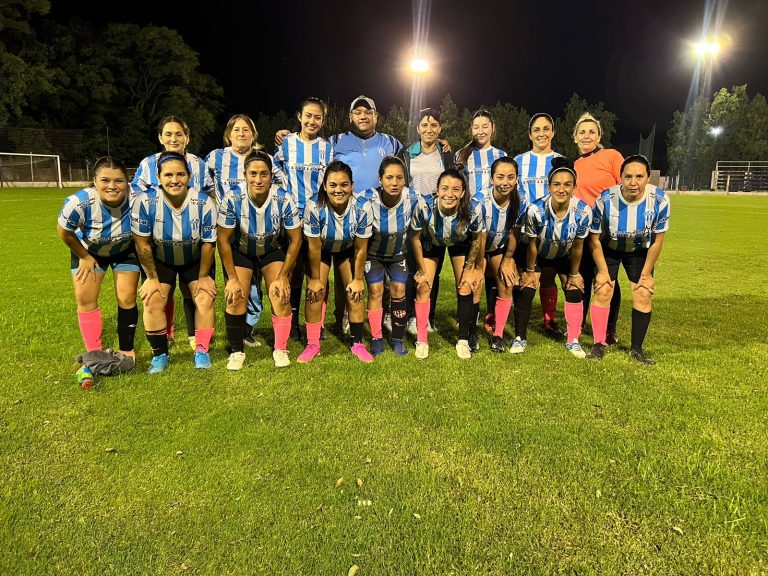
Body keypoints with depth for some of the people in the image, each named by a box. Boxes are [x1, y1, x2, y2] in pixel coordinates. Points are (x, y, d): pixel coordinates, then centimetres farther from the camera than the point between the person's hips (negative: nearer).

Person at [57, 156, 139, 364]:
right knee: (85, 299, -3)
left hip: (125, 249, 0)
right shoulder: (80, 203, -36)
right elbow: (64, 231, -13)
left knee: (127, 299, -3)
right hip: (88, 249, 0)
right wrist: (84, 257, -3)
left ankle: (126, 351, 14)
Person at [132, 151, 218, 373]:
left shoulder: (204, 202, -27)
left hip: (196, 260, 0)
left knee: (205, 299, -13)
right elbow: (142, 243, -17)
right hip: (160, 260, 0)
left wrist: (203, 277, -8)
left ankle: (202, 351, 5)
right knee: (152, 302, -12)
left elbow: (208, 243, -15)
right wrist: (152, 278, -10)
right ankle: (160, 355, 7)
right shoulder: (145, 201, -28)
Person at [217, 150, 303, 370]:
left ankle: (280, 350, 3)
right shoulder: (233, 198, -28)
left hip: (272, 250, 0)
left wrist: (283, 276, -16)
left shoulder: (284, 199, -27)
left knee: (281, 294, -16)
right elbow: (223, 239, -17)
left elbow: (295, 239, -16)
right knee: (235, 297, -14)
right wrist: (232, 278, -17)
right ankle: (236, 351, 6)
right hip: (240, 251, 0)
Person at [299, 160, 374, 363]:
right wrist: (315, 278, -14)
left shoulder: (362, 209, -33)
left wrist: (358, 279, -11)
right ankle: (313, 344, 6)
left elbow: (360, 249, -20)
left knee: (355, 293, -4)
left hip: (347, 250, 1)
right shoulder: (314, 207, -37)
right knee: (316, 292, -9)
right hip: (321, 249, -1)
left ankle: (357, 343, 10)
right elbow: (314, 247, -24)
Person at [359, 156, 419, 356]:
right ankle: (376, 338, 6)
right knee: (375, 290, -10)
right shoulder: (367, 199, -30)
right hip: (373, 252, -1)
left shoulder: (412, 199, -23)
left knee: (399, 290, -4)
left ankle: (397, 339, 12)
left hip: (399, 253, 2)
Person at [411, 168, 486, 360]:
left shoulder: (474, 209, -36)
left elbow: (477, 239, -14)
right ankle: (421, 341, 5)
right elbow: (415, 237, -19)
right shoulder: (425, 206, -38)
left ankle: (463, 340, 10)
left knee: (465, 287, -6)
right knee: (423, 286, -8)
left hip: (460, 243, 0)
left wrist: (470, 268, -6)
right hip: (431, 242, 0)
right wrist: (421, 270, -11)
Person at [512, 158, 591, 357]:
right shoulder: (536, 210, -35)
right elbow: (532, 245, -19)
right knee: (527, 290, -9)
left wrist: (574, 274, -3)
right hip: (538, 254, -2)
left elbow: (577, 247, -15)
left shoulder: (583, 211, -30)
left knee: (574, 290, -2)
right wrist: (530, 271, -7)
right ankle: (520, 337, 6)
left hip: (565, 256, 2)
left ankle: (573, 340, 13)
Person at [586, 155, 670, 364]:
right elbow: (595, 238, -16)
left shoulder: (659, 200, -25)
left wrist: (646, 274, -8)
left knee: (643, 294, -6)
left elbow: (657, 241, -12)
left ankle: (637, 348, 10)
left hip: (640, 251, 1)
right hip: (609, 248, -1)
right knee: (602, 291, -11)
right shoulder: (605, 199, -29)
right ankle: (599, 345, 2)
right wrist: (603, 271, -13)